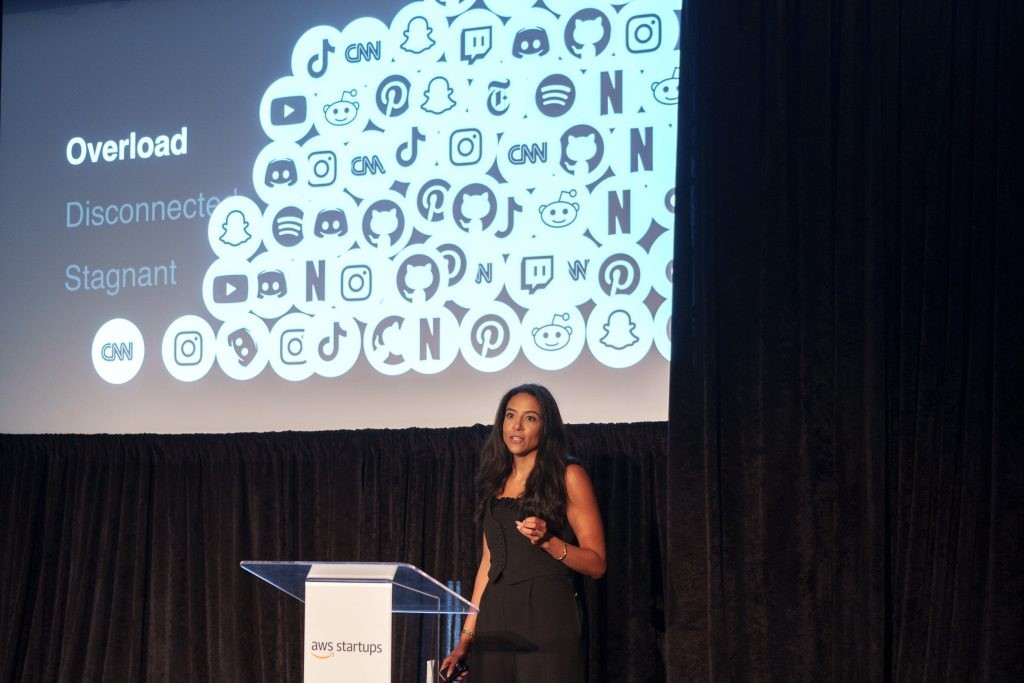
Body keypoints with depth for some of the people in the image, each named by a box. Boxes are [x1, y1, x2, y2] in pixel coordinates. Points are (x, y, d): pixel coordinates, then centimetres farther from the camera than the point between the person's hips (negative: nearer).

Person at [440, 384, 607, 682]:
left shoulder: (569, 476, -2)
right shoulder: (496, 482, 14)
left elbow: (596, 564, -4)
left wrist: (547, 541, -20)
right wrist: (466, 637, 11)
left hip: (546, 617, -5)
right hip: (494, 621, 5)